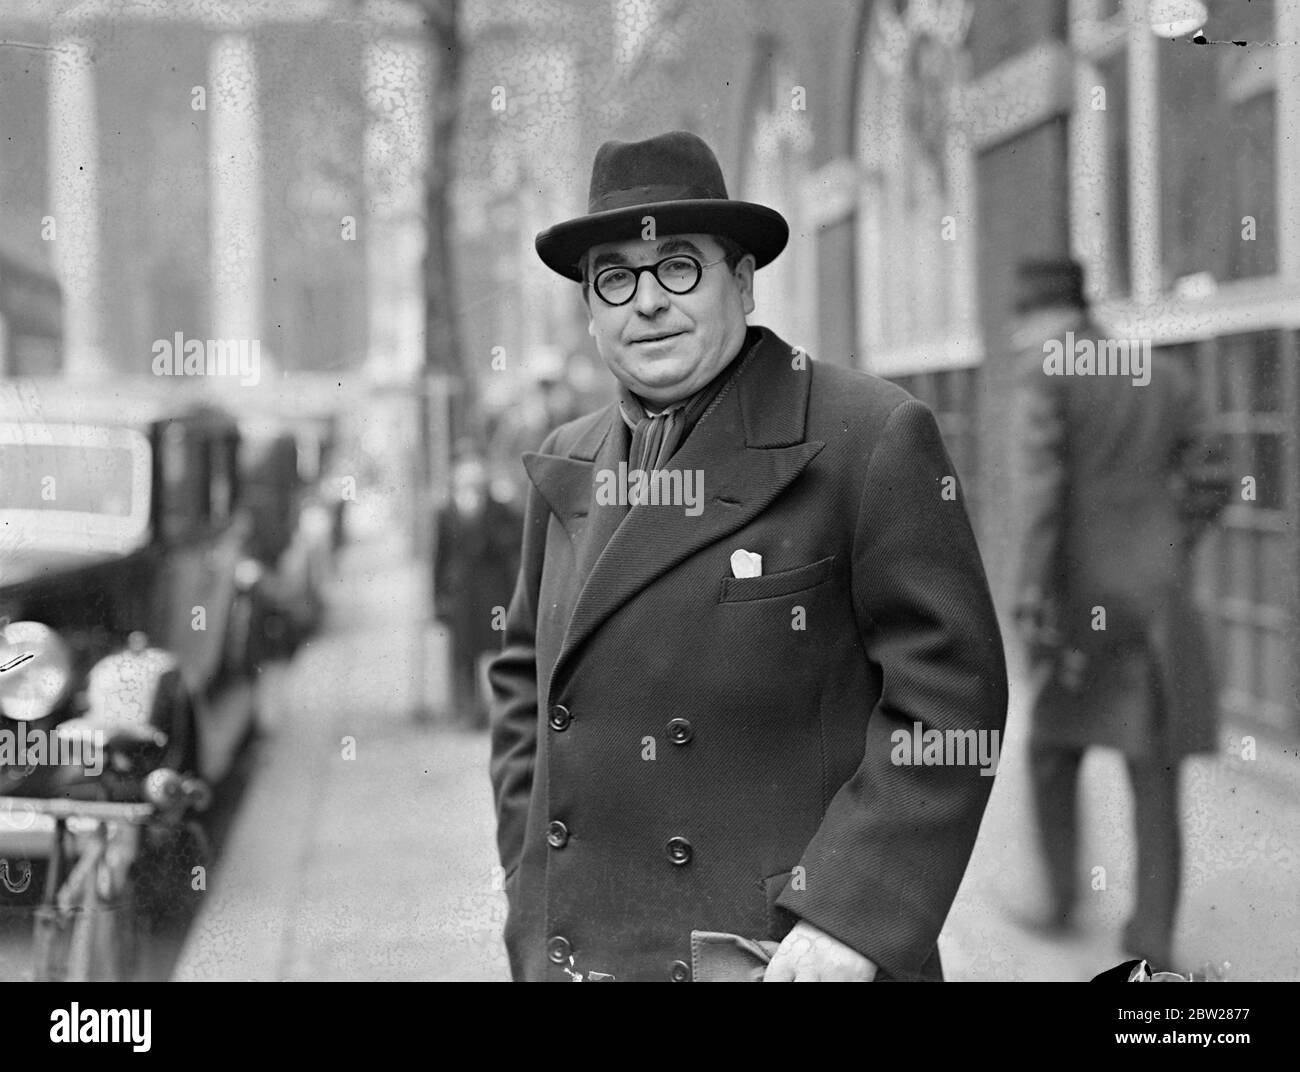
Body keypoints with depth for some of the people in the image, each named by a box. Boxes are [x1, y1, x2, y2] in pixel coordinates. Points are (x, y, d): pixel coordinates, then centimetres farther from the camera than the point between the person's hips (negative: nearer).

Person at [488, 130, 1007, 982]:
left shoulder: (874, 439, -8)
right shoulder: (567, 467, 10)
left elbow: (949, 691, -11)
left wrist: (851, 916, -17)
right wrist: (532, 891, 9)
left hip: (791, 950, -5)